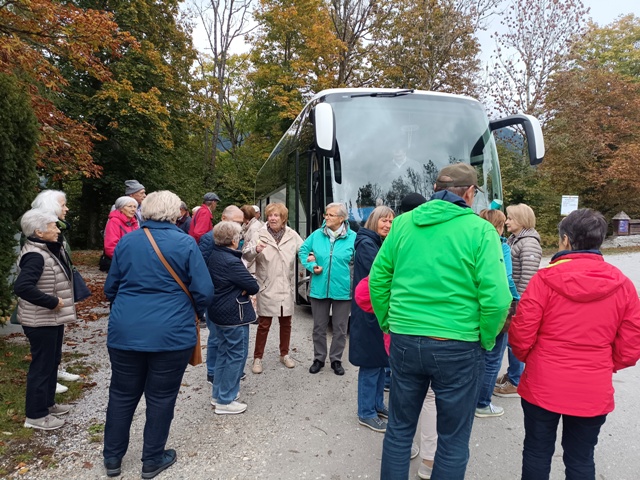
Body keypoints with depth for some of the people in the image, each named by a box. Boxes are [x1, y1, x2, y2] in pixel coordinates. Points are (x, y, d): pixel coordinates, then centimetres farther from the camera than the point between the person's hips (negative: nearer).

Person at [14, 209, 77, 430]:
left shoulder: (50, 249, 7)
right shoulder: (35, 256, -23)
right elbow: (21, 286, -34)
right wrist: (52, 302, -27)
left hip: (53, 319, 10)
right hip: (41, 322, -10)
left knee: (52, 362, 20)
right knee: (42, 365, 2)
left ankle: (47, 403, 35)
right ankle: (35, 415, 16)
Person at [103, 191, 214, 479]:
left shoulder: (126, 241, 3)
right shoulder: (185, 243, -9)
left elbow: (110, 287, 12)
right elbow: (204, 291, -10)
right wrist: (194, 313, 10)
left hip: (125, 332, 4)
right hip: (171, 334, -3)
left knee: (122, 394, 19)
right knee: (161, 398, 12)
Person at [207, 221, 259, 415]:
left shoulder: (213, 256, 6)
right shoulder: (231, 262, -24)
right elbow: (253, 286, -20)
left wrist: (240, 288, -2)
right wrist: (245, 290, 0)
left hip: (220, 312, 10)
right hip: (234, 314, -10)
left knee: (224, 353, 20)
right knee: (237, 355, 1)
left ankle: (219, 393, 30)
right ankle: (225, 401, 9)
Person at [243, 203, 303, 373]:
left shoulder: (292, 235, 1)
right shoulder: (259, 235, -7)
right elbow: (246, 255, -17)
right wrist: (255, 249, -36)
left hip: (286, 288, 3)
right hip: (267, 288, -3)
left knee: (286, 323, 15)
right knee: (264, 324, 4)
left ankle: (284, 354, 33)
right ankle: (257, 358, 18)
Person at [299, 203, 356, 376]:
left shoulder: (352, 237, -7)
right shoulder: (317, 235, 0)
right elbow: (302, 251, 10)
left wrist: (355, 280, -9)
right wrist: (311, 265, -4)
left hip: (343, 290, -2)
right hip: (319, 289, 2)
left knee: (340, 329, 11)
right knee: (319, 327, 13)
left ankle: (336, 360, 29)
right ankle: (319, 358, 30)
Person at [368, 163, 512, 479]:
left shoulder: (404, 223, 2)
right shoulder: (480, 230, -9)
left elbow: (378, 278, 4)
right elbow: (496, 298, -15)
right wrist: (486, 340, 1)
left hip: (404, 341, 3)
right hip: (458, 347, -3)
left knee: (399, 428, 20)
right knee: (453, 440, 16)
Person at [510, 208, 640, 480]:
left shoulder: (545, 278, -14)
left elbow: (521, 335, -12)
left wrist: (529, 360, 9)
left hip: (543, 386, -2)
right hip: (594, 392, 2)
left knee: (537, 453, 15)